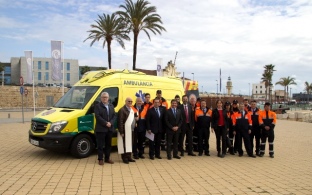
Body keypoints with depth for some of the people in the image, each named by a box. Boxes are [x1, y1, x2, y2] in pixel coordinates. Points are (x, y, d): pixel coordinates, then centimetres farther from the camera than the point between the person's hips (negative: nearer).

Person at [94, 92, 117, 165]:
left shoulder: (111, 106, 14)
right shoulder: (97, 106, -3)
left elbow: (114, 115, 7)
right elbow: (98, 116, -14)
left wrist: (110, 123, -10)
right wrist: (105, 123, -20)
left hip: (110, 128, 6)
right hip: (100, 129, -5)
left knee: (108, 144, 12)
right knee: (100, 145, 0)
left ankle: (107, 158, 22)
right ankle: (100, 159, 9)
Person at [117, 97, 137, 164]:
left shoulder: (132, 110, 15)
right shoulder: (122, 110, -13)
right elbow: (120, 121, -17)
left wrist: (135, 118, 4)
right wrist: (121, 132, -20)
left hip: (131, 130, 9)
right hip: (125, 131, -9)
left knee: (130, 144, 15)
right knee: (125, 144, -3)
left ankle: (129, 157, 25)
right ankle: (124, 158, 7)